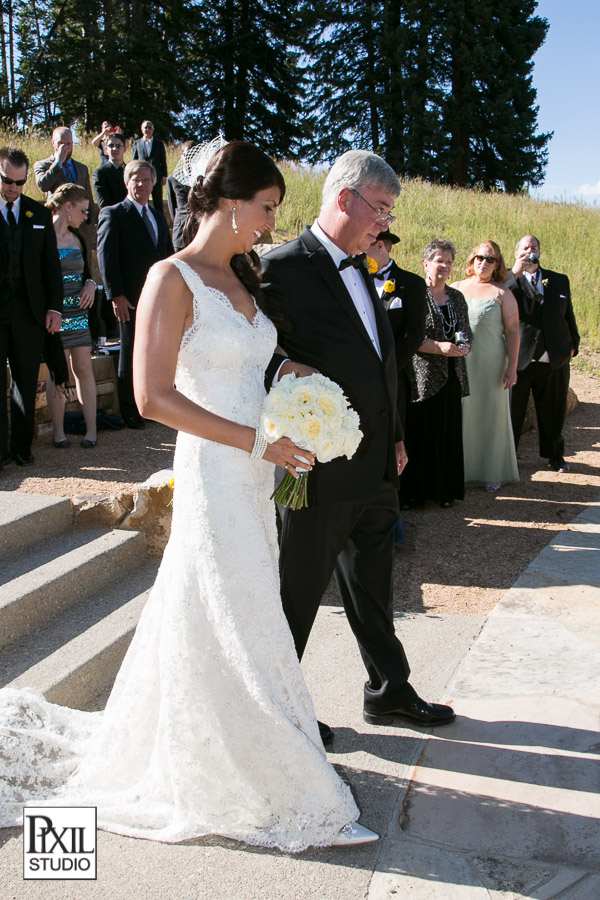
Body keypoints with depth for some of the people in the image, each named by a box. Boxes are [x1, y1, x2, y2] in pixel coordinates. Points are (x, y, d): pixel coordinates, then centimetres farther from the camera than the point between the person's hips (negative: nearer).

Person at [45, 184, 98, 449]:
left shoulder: (76, 238, 15)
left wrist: (90, 285, 2)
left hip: (78, 313, 6)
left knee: (84, 370, 2)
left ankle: (91, 429, 6)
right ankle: (59, 432, 8)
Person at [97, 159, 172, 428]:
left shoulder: (158, 216, 19)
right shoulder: (113, 214, 0)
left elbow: (169, 255, 21)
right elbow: (106, 256, -8)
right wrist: (115, 295, -16)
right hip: (131, 299, -5)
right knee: (130, 356, 3)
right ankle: (130, 411, 13)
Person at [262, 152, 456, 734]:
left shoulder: (361, 270, 13)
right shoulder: (284, 268, -14)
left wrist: (394, 437, 17)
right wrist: (289, 371, -33)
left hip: (376, 466, 8)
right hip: (321, 469, -8)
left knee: (372, 584, 20)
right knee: (299, 588, 8)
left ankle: (390, 692, 37)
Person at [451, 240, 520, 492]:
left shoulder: (502, 294, 1)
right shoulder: (455, 289, 9)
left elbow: (512, 332, -3)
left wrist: (512, 367, -11)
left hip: (491, 363, -2)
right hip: (459, 363, 2)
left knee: (492, 414, 5)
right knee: (462, 414, 7)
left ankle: (494, 472, 16)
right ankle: (464, 469, 18)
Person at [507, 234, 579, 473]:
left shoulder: (560, 281, 12)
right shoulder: (509, 281, 2)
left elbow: (568, 316, 17)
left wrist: (573, 344, 14)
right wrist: (515, 273, -22)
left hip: (554, 357, 3)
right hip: (519, 357, -3)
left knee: (553, 411, 13)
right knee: (512, 411, 4)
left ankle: (554, 454, 30)